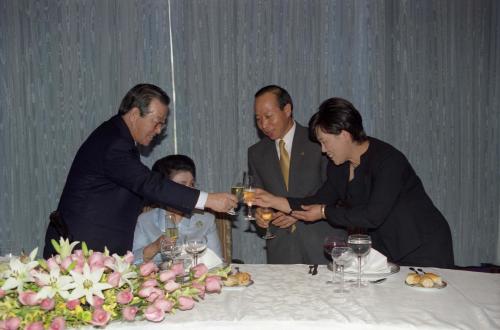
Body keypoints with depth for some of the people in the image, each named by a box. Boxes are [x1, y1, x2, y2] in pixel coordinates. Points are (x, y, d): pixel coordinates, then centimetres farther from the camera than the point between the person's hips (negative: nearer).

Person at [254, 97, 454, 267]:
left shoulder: (388, 160, -23)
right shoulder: (338, 165, 0)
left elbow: (373, 215, -28)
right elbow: (321, 200, 5)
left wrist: (325, 213, -19)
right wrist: (274, 201, -4)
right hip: (385, 250, 6)